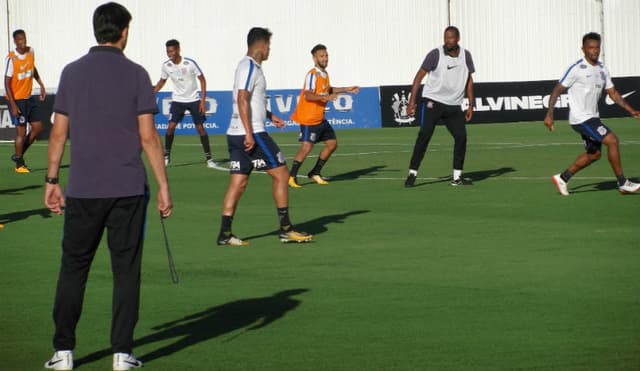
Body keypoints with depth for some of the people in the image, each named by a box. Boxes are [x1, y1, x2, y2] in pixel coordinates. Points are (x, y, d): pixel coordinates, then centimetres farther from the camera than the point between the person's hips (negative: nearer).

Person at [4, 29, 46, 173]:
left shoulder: (31, 51, 1)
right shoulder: (11, 59, -19)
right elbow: (7, 83, -18)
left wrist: (41, 85, 17)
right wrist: (13, 105, -21)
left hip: (29, 97, 7)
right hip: (16, 99, -7)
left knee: (37, 127, 8)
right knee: (21, 131, -5)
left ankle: (19, 155, 23)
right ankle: (19, 165, 8)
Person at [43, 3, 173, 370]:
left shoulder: (72, 73, 3)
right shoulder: (136, 74, -3)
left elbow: (59, 131, 5)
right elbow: (148, 136, -6)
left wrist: (52, 180, 13)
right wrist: (164, 185, -1)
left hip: (83, 189, 2)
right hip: (128, 188, -2)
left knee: (73, 268, 10)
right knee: (126, 270, 5)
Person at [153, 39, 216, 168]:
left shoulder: (190, 63, -18)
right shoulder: (166, 65, -8)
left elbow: (202, 79, -8)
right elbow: (162, 81, 10)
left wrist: (203, 100, -13)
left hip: (194, 99, -2)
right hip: (177, 100, 2)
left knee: (200, 128, -4)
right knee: (171, 126, -12)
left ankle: (208, 158, 5)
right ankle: (166, 156, 3)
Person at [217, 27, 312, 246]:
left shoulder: (248, 66, 19)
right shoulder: (249, 67, -12)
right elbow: (242, 99, -21)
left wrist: (269, 116, 34)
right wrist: (249, 133, -25)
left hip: (237, 135, 10)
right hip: (252, 134, -10)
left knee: (238, 183, 6)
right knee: (281, 174, -2)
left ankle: (225, 234, 2)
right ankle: (286, 229, 1)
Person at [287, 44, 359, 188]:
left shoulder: (325, 74, 10)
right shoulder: (312, 74, -17)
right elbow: (308, 95, -28)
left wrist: (346, 90, 28)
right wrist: (326, 97, -40)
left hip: (320, 118, 9)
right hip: (309, 118, -9)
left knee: (332, 143, 11)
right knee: (307, 146, -15)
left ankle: (315, 173, 20)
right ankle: (291, 177, -9)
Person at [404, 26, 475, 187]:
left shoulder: (466, 56, 4)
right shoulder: (435, 54, -9)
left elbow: (469, 80, 14)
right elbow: (419, 76, -7)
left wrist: (471, 105, 10)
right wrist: (412, 101, -14)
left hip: (454, 105, 4)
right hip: (433, 101, -4)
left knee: (461, 137, -4)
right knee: (424, 135, -13)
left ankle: (457, 177, 6)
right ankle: (412, 173, -8)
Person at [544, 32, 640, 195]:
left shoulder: (602, 70, 8)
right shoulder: (576, 69, -14)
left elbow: (613, 93, 13)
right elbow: (557, 90, -10)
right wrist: (549, 114, -17)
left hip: (593, 118, 9)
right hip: (580, 119, -9)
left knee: (594, 154, 14)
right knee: (612, 141, -16)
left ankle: (563, 178, 26)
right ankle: (622, 183, -8)